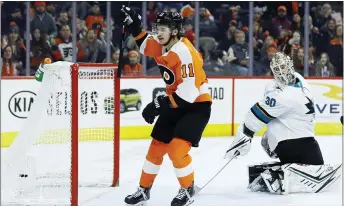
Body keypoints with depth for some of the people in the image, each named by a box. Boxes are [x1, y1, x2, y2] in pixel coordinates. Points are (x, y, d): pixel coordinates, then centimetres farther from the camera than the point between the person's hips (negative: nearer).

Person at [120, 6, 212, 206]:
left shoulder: (184, 53, -27)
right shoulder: (162, 45, -2)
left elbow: (189, 91, -32)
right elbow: (145, 43, 22)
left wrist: (160, 104, -28)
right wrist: (134, 25, 3)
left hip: (197, 105, -9)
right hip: (175, 104, 9)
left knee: (177, 149, -18)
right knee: (157, 146, 11)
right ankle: (144, 190, 25)